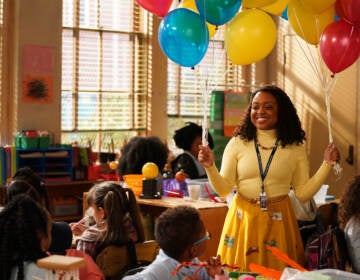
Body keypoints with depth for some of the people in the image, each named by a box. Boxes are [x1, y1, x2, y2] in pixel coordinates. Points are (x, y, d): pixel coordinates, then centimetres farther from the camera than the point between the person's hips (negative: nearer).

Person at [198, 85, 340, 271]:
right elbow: (223, 190, -1)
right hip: (243, 218, 0)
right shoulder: (237, 143, 0)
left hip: (278, 221, 0)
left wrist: (327, 164, -4)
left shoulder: (295, 147, 2)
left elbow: (303, 193, 1)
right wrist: (210, 167, -16)